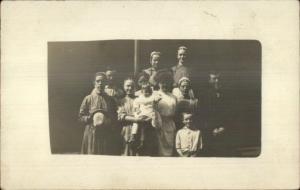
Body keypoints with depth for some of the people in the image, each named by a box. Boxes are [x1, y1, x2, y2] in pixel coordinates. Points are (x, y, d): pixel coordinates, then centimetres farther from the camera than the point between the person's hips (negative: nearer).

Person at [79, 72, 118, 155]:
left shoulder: (110, 100, 7)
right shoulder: (88, 99, 1)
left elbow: (114, 118, 9)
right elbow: (81, 117, 1)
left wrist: (107, 121, -10)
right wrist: (91, 118, -14)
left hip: (106, 135, 2)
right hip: (92, 133, -2)